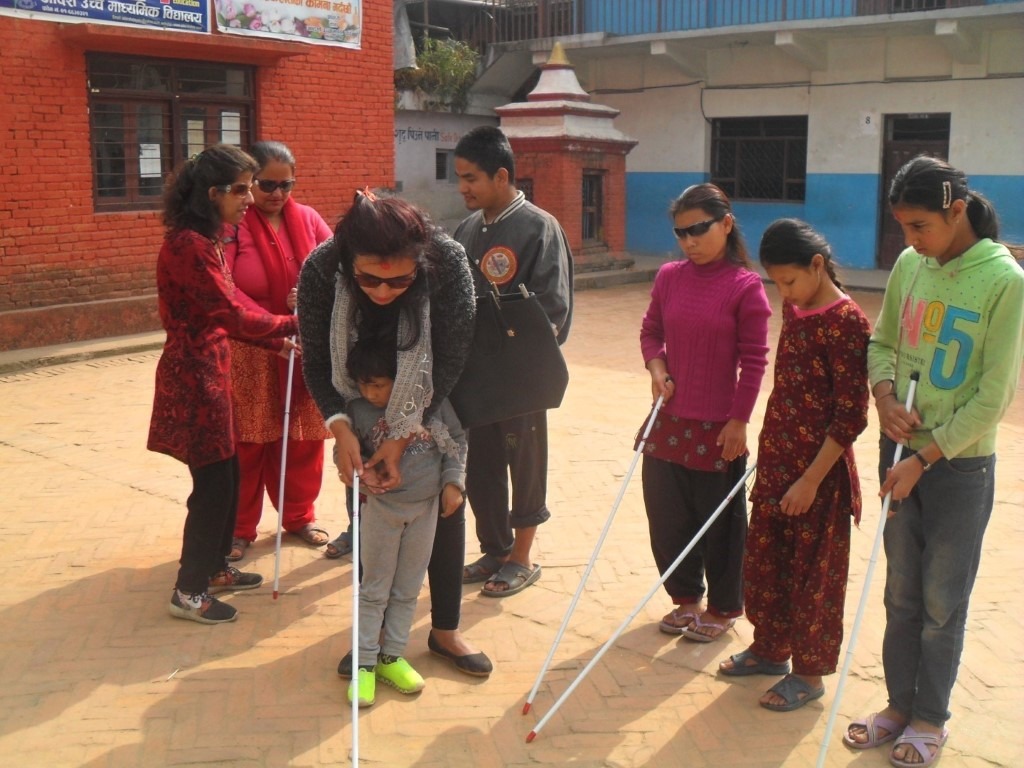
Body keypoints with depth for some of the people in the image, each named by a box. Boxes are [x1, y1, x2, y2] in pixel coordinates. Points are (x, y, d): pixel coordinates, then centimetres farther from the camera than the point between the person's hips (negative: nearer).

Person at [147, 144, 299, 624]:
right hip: (193, 374, -10)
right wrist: (293, 324, -10)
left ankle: (214, 568, 32)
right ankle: (189, 592, 11)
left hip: (210, 370, 10)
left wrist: (274, 339, 3)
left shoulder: (205, 242, 11)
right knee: (213, 482, -2)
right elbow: (233, 314, -21)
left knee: (226, 474, 17)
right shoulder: (189, 245, -21)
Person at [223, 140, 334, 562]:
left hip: (306, 350, 4)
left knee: (303, 438, 11)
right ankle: (240, 527, 19)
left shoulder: (307, 219, 5)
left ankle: (299, 515, 30)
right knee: (248, 441, 4)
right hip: (248, 353, -4)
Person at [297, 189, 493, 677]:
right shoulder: (321, 270, -29)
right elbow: (316, 362, -16)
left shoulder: (448, 262, -33)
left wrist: (403, 437, -25)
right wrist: (340, 428, -29)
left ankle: (446, 630, 20)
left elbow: (451, 361, -24)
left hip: (433, 404, 0)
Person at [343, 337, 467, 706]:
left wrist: (453, 482, -6)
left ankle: (391, 657, 27)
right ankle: (364, 663, 17)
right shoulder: (357, 409, -11)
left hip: (426, 505, 1)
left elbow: (456, 439, 0)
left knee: (408, 589, 12)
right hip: (381, 505, -1)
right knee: (374, 589, 7)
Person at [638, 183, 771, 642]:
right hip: (668, 419, 5)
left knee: (719, 521, 9)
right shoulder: (669, 277, 2)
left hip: (718, 426, -5)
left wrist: (739, 420, -10)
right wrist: (656, 365, -6)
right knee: (666, 516, 13)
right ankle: (685, 598, 32)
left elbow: (753, 359, -9)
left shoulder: (745, 286, -11)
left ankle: (722, 608, 27)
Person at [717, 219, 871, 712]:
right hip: (776, 458, 8)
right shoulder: (793, 309, 6)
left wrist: (811, 480, -18)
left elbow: (850, 417, -19)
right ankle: (770, 648, 35)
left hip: (819, 469, -8)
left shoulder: (845, 322, -18)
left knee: (813, 572, 6)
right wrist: (769, 453, 16)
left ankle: (809, 672, 22)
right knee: (763, 559, 17)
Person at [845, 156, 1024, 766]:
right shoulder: (909, 266, 1)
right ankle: (901, 704, 31)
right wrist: (885, 396, -6)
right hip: (903, 453, 5)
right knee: (902, 595, 15)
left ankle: (930, 718, 26)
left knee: (943, 604, 8)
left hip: (960, 464, -5)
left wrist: (925, 458, -15)